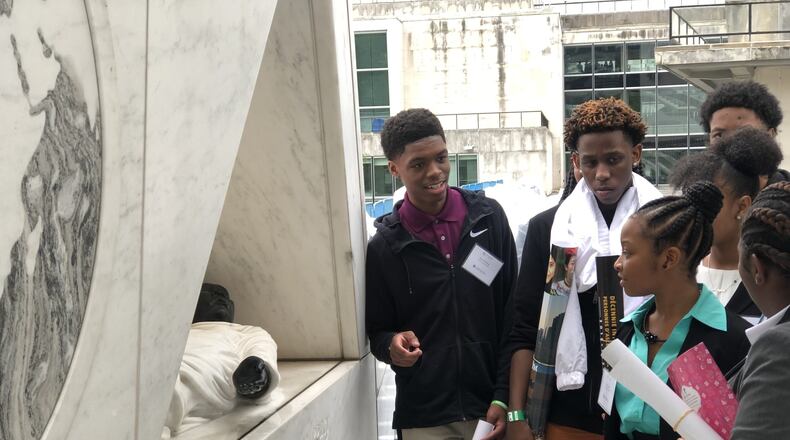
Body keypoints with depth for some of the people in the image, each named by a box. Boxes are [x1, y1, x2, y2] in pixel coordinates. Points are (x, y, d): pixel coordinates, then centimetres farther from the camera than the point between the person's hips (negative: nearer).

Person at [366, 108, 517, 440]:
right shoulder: (384, 247, -4)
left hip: (491, 408, 1)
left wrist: (504, 396, -4)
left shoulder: (489, 217, -1)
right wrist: (392, 344, -17)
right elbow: (376, 331, 5)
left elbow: (512, 314, 1)